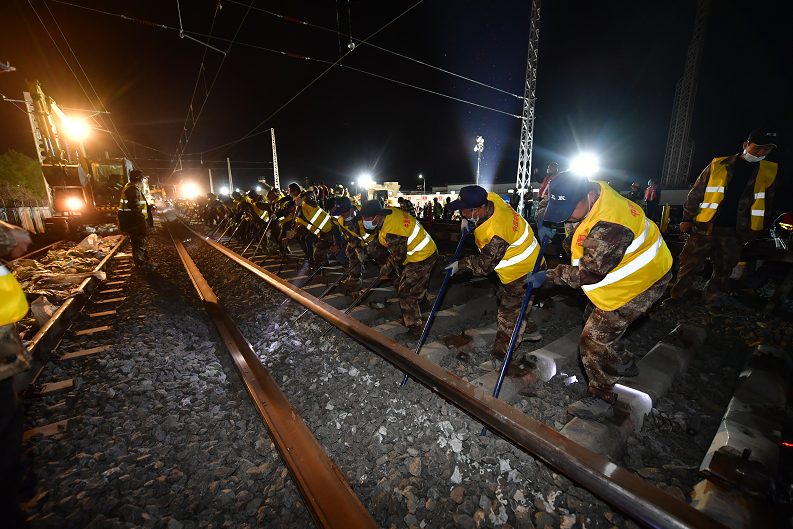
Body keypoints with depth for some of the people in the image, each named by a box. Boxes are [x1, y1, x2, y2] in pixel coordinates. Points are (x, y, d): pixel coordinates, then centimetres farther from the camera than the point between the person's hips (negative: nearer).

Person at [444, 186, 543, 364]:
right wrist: (468, 222, 5)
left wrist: (460, 265, -16)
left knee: (509, 311, -1)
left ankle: (501, 355, 13)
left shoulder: (495, 233, -39)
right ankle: (531, 331, 48)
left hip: (521, 271, -10)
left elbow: (484, 264, -28)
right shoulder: (491, 199, -13)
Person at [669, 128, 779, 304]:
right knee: (690, 263, -4)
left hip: (735, 232, 3)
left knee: (724, 270, 9)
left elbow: (766, 204, 18)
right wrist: (688, 218, -4)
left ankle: (712, 300, 23)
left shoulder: (770, 172, 12)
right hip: (705, 226, -3)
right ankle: (677, 296, 7)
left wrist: (757, 230, 14)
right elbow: (696, 193, 3)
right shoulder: (718, 165, 3)